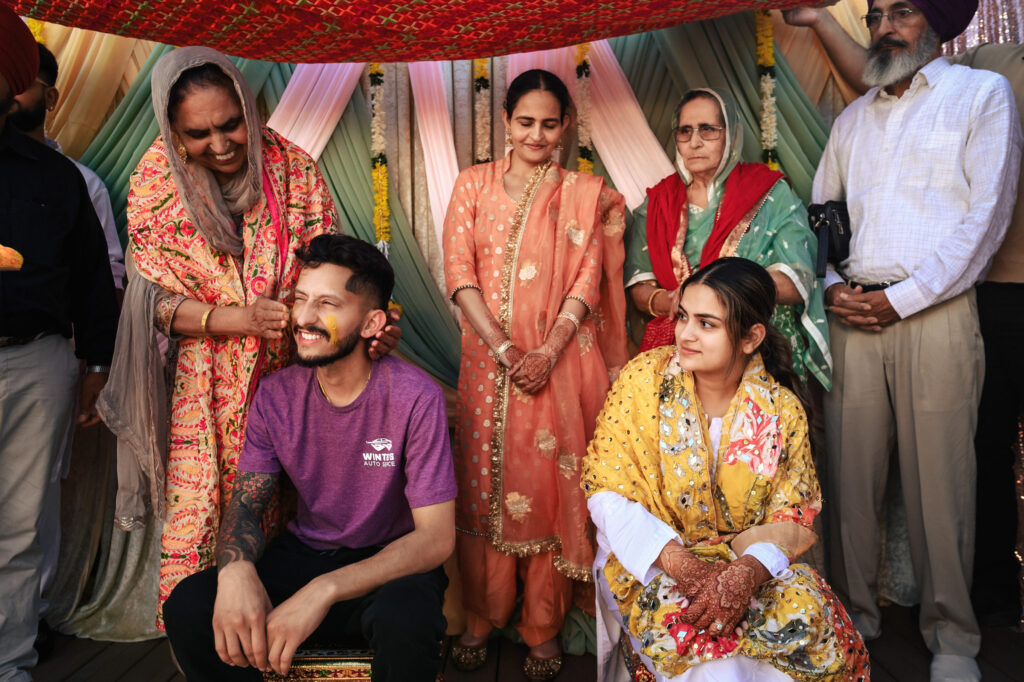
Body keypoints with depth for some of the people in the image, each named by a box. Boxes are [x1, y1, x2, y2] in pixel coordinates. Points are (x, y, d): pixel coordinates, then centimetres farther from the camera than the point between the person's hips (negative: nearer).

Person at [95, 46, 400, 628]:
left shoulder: (291, 165, -7)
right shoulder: (155, 186, -7)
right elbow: (161, 302, -7)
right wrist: (243, 320, -23)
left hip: (287, 367, 1)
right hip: (204, 376, 0)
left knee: (273, 508, 6)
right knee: (195, 513, 1)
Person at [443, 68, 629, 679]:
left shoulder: (585, 193, 8)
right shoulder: (474, 184, 9)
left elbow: (588, 281, 0)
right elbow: (459, 271, -1)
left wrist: (548, 352, -14)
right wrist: (504, 348, -12)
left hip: (560, 363, -1)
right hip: (489, 358, 1)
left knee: (550, 487, 3)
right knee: (487, 485, 6)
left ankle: (544, 629, 17)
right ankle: (483, 617, 23)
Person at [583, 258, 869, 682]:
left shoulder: (781, 409, -4)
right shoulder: (645, 379, -9)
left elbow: (791, 520, -4)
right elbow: (608, 494, -12)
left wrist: (747, 572, -28)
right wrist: (682, 566, -26)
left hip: (750, 563, 2)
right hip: (649, 562, -2)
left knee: (804, 609, -26)